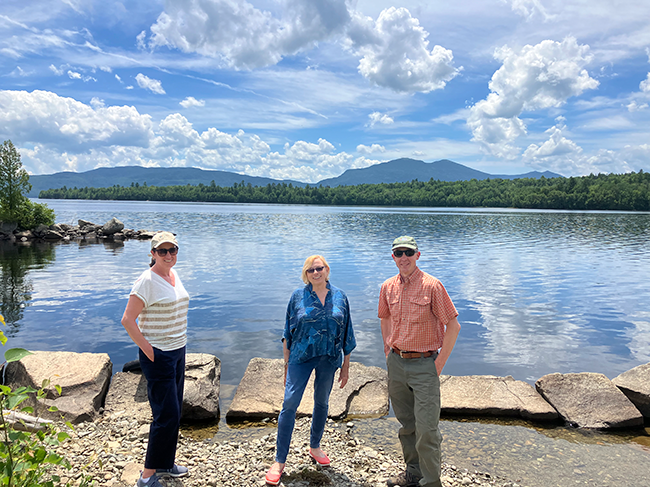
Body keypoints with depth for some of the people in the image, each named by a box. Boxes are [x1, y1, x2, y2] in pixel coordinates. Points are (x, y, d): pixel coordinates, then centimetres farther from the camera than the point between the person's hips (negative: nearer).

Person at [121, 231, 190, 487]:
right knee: (166, 415, -4)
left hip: (178, 351, 8)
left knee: (173, 412, 16)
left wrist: (179, 344, 14)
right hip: (158, 356, -8)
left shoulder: (174, 275, 8)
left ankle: (165, 463, 33)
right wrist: (148, 350, -17)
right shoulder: (147, 281, -17)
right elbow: (127, 320, -18)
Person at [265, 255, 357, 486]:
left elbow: (346, 334, 6)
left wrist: (346, 365, 6)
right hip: (301, 357, -2)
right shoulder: (298, 296, -3)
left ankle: (314, 447, 37)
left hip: (329, 359, 2)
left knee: (322, 402, 16)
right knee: (290, 404, -7)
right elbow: (288, 334, 1)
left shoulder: (339, 297, 2)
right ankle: (279, 461, 3)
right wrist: (286, 364, 0)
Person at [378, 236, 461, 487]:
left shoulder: (432, 286, -12)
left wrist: (439, 364, -10)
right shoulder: (388, 287, 4)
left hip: (424, 364, -5)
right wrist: (389, 353, 14)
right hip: (396, 364, 5)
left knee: (426, 429, -2)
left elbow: (453, 326, -9)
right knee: (406, 424, 18)